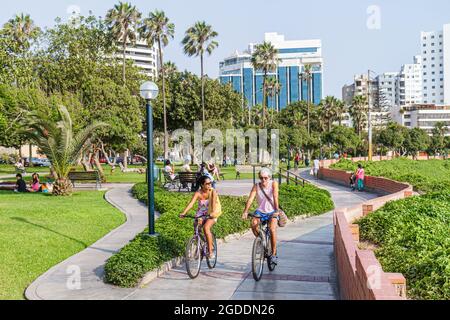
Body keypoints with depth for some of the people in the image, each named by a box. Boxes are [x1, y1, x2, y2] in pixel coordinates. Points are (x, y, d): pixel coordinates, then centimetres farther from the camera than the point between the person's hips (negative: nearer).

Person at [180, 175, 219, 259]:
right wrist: (184, 213, -37)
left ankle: (210, 251, -18)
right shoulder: (198, 193, -10)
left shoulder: (213, 192, -12)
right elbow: (191, 203, -22)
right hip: (200, 215, 3)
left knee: (206, 227, -27)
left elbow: (213, 204, -26)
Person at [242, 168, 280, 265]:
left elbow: (275, 197, -24)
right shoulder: (256, 186, -7)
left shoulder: (274, 184, -11)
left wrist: (277, 210, -37)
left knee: (272, 229, -25)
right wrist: (245, 211, -31)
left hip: (272, 212, -2)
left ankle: (274, 254, -10)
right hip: (260, 211, 2)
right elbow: (250, 199, -18)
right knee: (253, 223, -27)